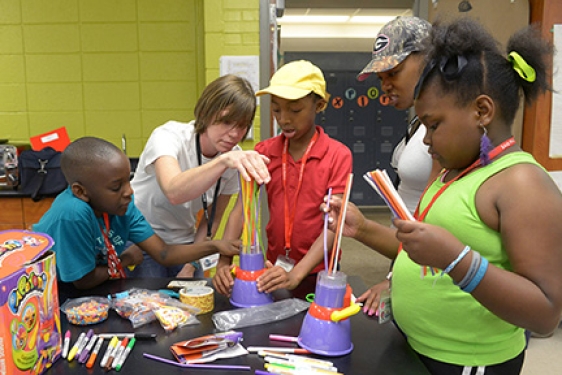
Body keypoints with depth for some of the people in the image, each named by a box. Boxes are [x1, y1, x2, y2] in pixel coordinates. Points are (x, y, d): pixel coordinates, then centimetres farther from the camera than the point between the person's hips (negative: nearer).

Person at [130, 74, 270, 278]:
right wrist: (224, 160, -55)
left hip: (183, 244, 4)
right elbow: (174, 192, -43)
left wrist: (190, 267, -2)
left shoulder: (236, 159, -9)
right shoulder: (168, 136, -22)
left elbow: (212, 219, 2)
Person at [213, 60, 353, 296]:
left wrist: (296, 275, -29)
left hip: (318, 272, -2)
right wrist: (224, 262, -21)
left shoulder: (338, 156, -13)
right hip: (275, 271, 3)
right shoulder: (263, 153, -2)